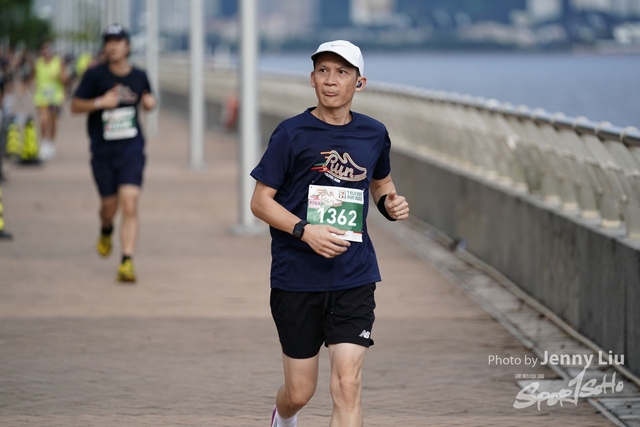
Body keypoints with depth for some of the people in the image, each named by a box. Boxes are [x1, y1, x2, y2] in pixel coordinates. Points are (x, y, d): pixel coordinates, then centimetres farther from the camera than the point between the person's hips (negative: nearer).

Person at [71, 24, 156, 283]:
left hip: (132, 150, 0)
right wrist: (99, 102, -18)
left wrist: (150, 102, -1)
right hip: (103, 152, 0)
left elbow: (148, 102, 22)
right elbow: (75, 106, -1)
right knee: (109, 206, 10)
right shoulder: (95, 75, -4)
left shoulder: (139, 76, 4)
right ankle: (106, 231, 47)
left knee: (129, 205, -14)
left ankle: (127, 262, -16)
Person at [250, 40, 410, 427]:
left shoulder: (374, 134, 5)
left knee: (348, 387, -12)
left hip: (354, 278, 2)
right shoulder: (292, 134, -6)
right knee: (300, 392, 8)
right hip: (297, 279, -2)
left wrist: (390, 202, 2)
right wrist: (305, 230, -21)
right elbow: (261, 201, -5)